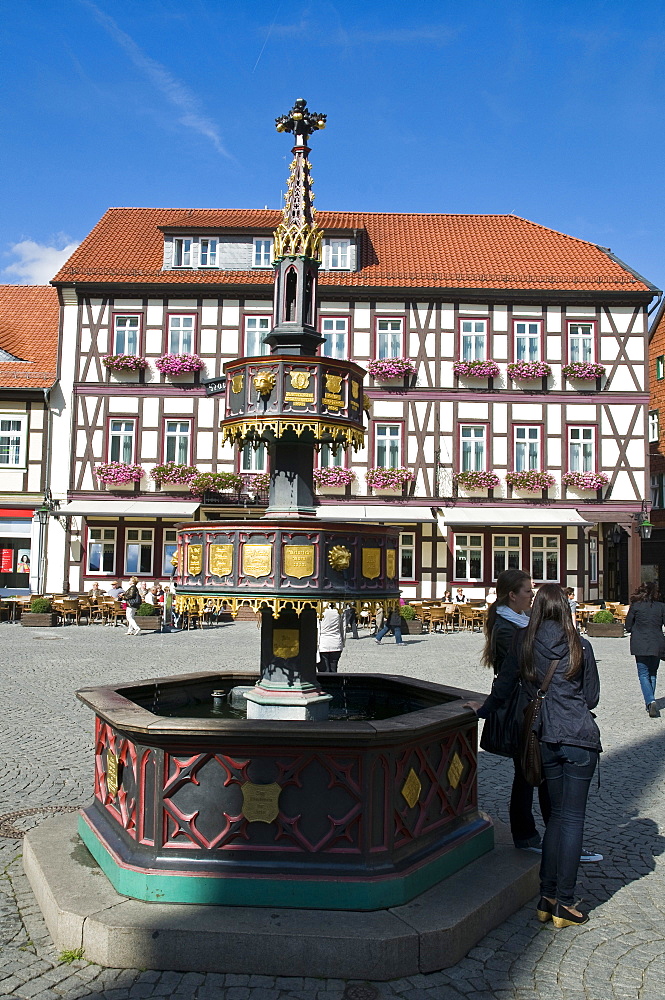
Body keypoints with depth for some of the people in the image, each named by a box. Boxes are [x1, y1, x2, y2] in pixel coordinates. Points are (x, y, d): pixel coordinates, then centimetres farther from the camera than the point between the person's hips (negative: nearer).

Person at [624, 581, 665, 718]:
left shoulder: (635, 606, -3)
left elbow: (628, 627, 1)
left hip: (640, 645, -2)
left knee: (643, 674, 1)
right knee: (652, 674, 16)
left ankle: (650, 701, -18)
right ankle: (650, 702, 20)